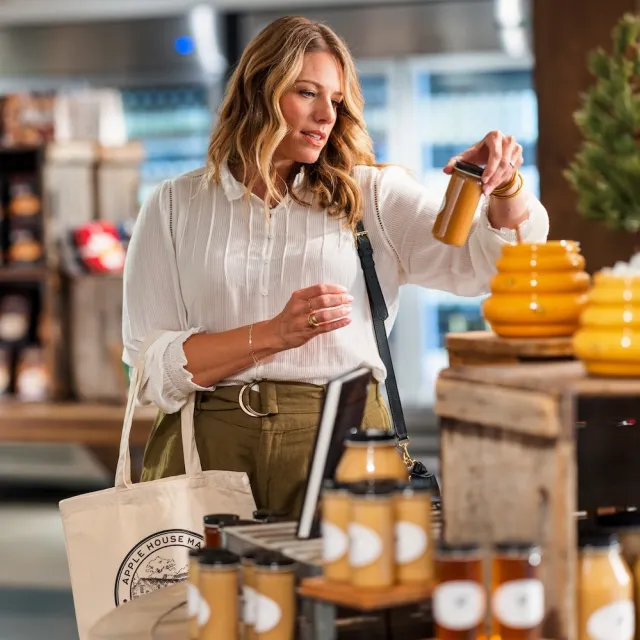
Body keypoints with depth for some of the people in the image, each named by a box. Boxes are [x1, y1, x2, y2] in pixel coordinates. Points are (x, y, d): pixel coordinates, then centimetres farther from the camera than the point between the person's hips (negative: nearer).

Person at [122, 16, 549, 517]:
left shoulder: (371, 197, 11)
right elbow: (150, 364, 0)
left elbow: (485, 263, 1)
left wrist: (505, 187, -18)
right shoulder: (175, 207, 9)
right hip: (208, 444, 0)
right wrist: (274, 335, -12)